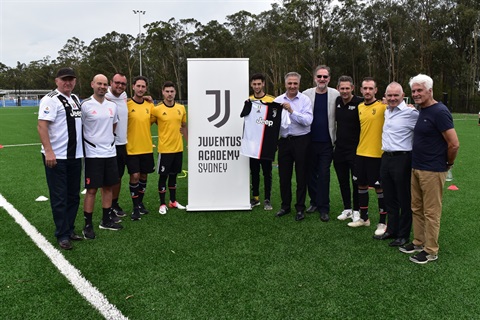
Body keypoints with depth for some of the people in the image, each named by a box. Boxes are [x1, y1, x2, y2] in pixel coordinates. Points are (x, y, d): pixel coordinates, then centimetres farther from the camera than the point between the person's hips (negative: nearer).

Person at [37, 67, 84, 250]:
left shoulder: (75, 99, 14)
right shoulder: (50, 99, -10)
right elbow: (41, 126, -17)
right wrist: (48, 152, -24)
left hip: (75, 156, 8)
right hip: (56, 157, -7)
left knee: (73, 196, 13)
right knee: (59, 198, 0)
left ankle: (69, 230, 26)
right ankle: (62, 236, 11)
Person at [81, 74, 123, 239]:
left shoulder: (112, 105, 8)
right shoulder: (85, 105, -9)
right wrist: (91, 141, -2)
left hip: (110, 152, 6)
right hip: (92, 154, -5)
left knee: (108, 187, 12)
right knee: (91, 189, -1)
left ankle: (106, 220, 25)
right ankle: (88, 225, 10)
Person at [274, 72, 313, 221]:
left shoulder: (305, 100, -3)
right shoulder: (278, 100, 5)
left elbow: (308, 120, -15)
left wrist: (292, 111, -21)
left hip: (301, 141, -3)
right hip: (284, 141, 3)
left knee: (301, 176, 6)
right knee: (284, 175, 11)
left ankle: (300, 208, 17)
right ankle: (285, 206, 26)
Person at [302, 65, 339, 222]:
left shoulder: (336, 95, -1)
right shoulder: (306, 94, 1)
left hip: (326, 142, -2)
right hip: (310, 140, 2)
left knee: (324, 175, -1)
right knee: (311, 173, 11)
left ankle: (324, 208, 9)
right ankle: (314, 202, 27)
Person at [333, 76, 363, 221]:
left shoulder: (359, 103, -13)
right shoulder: (337, 101, 6)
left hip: (355, 149, -6)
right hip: (339, 149, 6)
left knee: (356, 182, 5)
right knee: (343, 181, 14)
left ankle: (356, 210, 19)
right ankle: (347, 209, 27)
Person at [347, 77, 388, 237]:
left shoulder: (382, 106, -10)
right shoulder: (360, 107, 8)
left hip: (377, 154, -6)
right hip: (360, 153, 6)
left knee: (380, 188, 2)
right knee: (361, 185, 14)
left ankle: (383, 222, 16)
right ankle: (363, 218, 30)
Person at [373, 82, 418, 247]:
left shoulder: (410, 112, -12)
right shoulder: (387, 111, 13)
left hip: (402, 159, -8)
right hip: (386, 158, 8)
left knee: (404, 200, 5)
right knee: (389, 198, 16)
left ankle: (403, 235, 18)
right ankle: (391, 230, 30)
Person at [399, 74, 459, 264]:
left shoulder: (439, 112, -17)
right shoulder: (421, 111, 10)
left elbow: (454, 144, -19)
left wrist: (448, 164, -5)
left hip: (432, 171, -9)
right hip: (416, 168, 9)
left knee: (431, 212, 2)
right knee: (416, 209, 17)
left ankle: (431, 251, 14)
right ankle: (419, 242, 31)